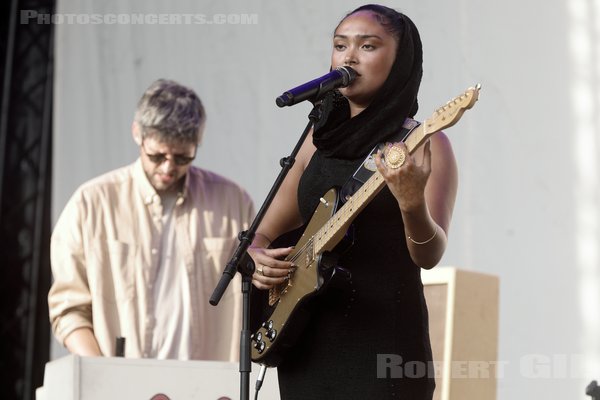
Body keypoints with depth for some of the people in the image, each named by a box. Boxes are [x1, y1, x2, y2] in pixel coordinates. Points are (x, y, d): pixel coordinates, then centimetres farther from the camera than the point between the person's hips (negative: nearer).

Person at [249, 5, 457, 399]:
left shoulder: (424, 143, -4)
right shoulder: (321, 139, 12)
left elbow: (430, 255, -15)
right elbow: (265, 234, 18)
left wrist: (412, 204, -34)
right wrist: (256, 258, -4)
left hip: (383, 337, -5)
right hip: (304, 338, 6)